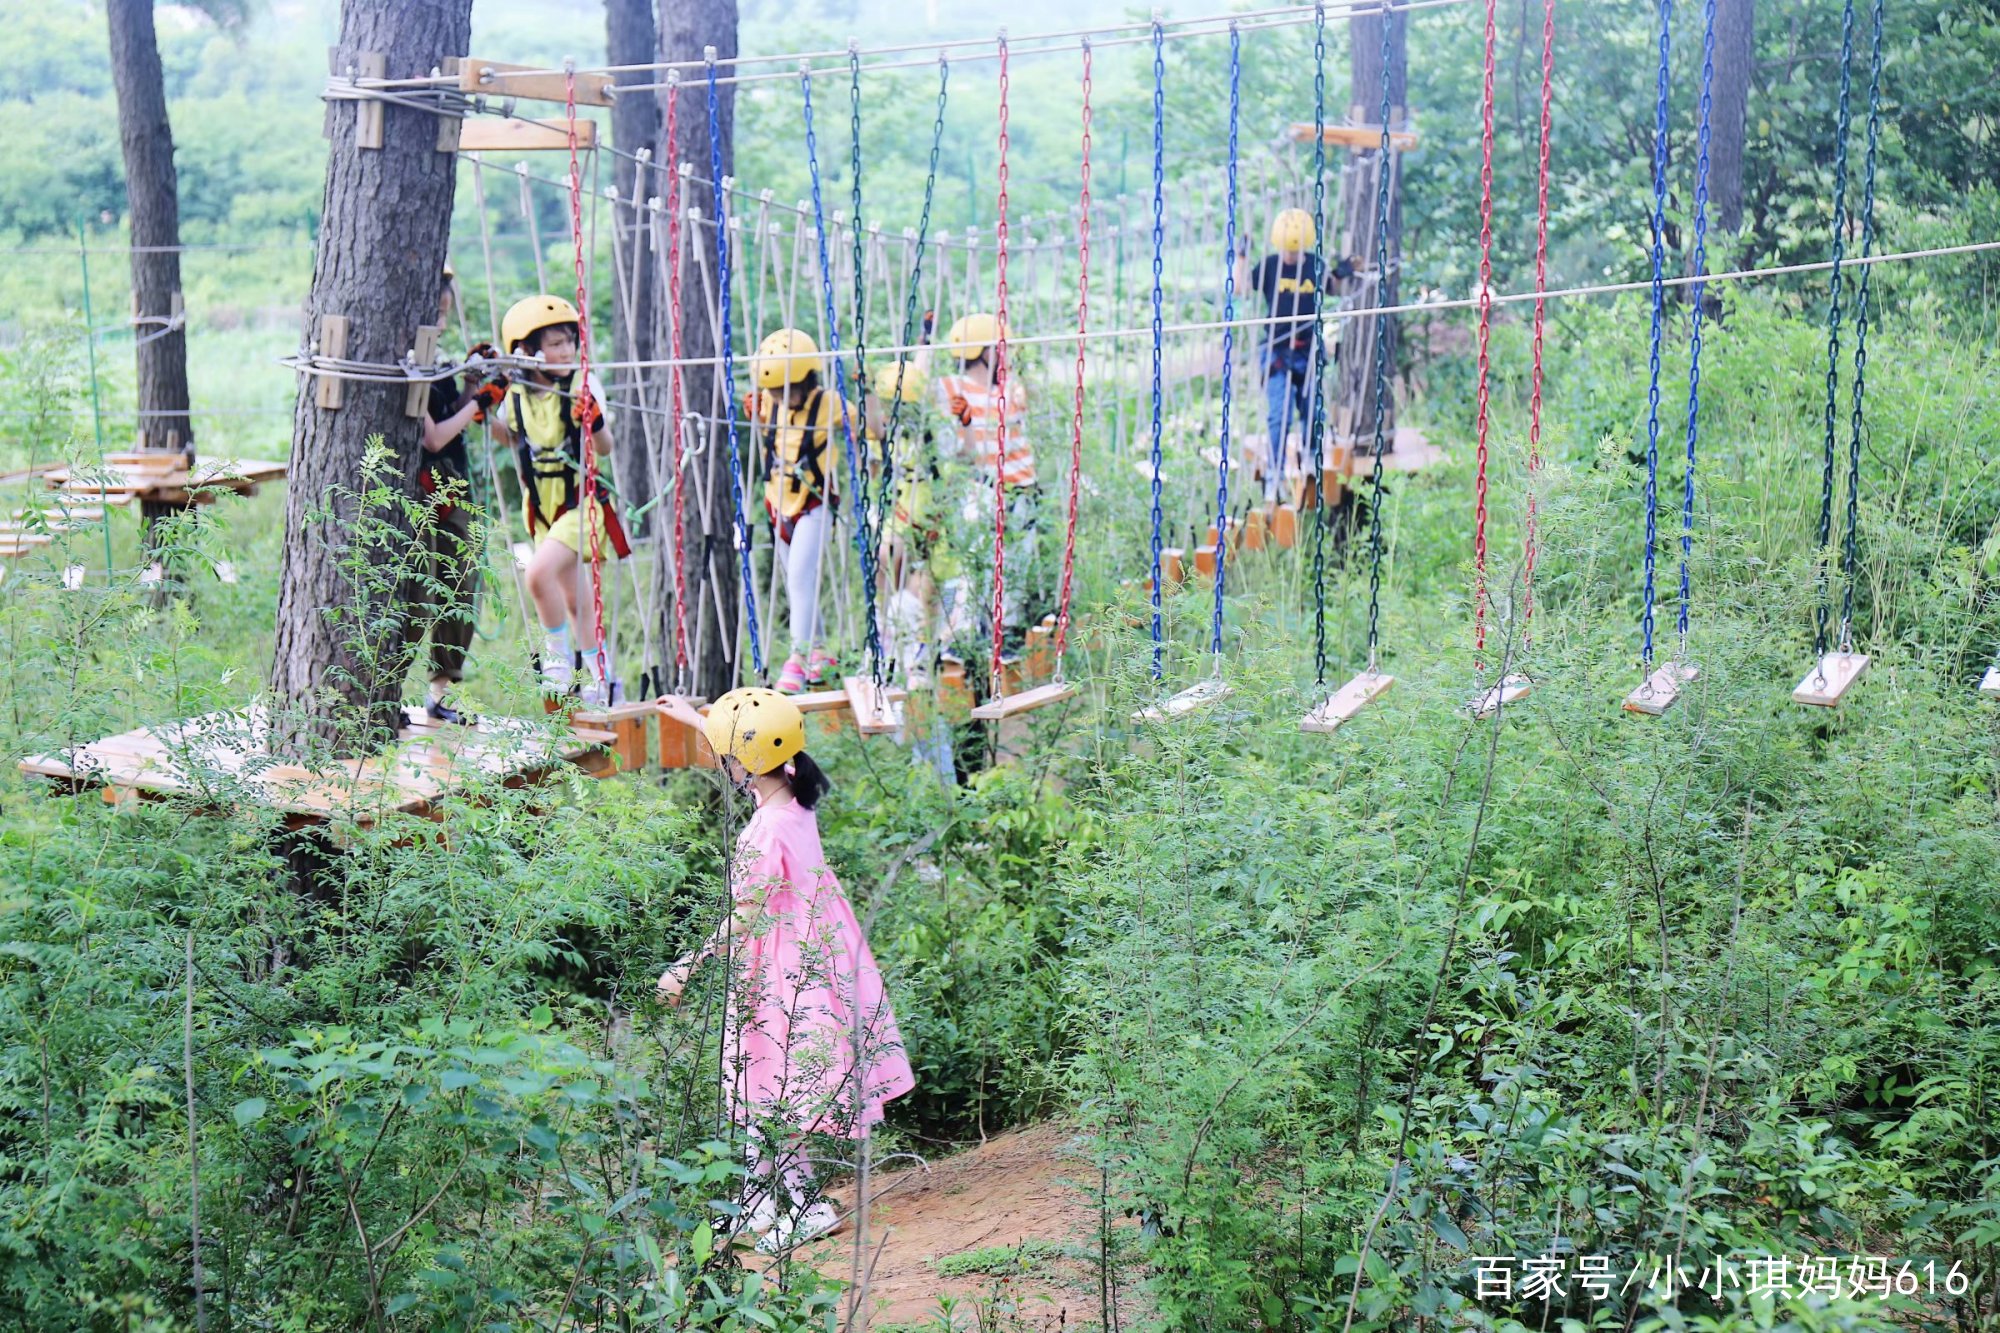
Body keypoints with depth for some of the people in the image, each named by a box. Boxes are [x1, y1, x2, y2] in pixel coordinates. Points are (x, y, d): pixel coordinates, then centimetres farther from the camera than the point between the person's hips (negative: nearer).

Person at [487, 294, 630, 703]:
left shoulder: (583, 385, -11)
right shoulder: (516, 392, -1)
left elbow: (604, 449, -12)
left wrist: (594, 422, -31)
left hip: (580, 500, -5)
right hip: (541, 505, 6)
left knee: (540, 572, -25)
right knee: (572, 598, 14)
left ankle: (560, 653, -5)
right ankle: (601, 677, 28)